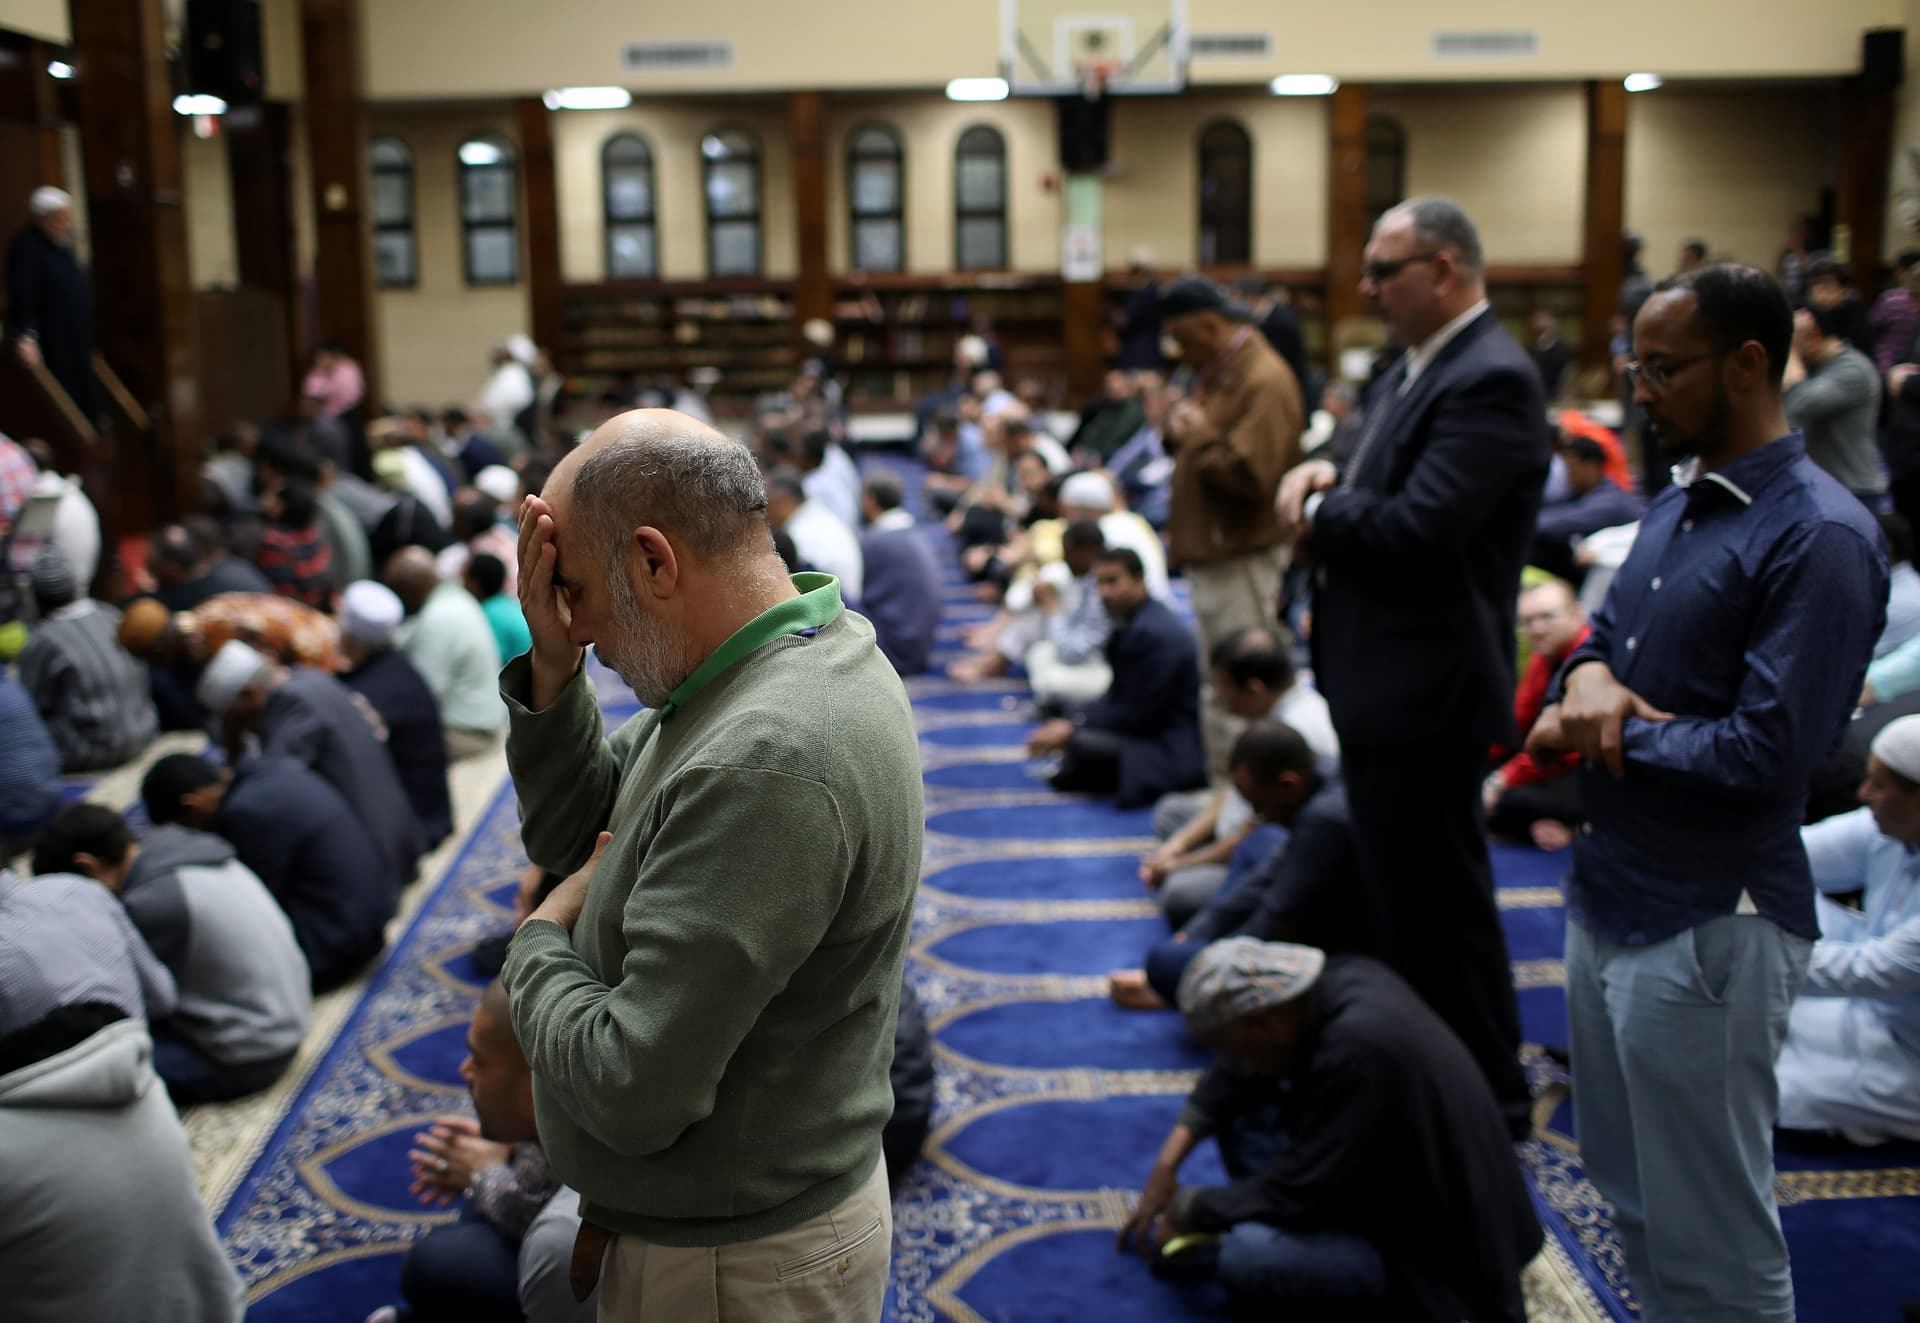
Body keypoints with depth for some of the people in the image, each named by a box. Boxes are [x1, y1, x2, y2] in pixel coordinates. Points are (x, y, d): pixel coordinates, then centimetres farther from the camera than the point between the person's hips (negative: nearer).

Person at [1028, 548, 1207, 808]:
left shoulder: (1156, 632, -23)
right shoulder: (1132, 619, 6)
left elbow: (1136, 713, -20)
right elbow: (1118, 695, 12)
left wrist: (1072, 731, -14)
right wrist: (1071, 723, -1)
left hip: (1177, 748, -10)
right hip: (1150, 725, 10)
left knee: (1083, 747, -26)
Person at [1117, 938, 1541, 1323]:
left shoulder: (1357, 1047, -33)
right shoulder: (1337, 979, -7)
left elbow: (1298, 1191, -25)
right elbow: (1233, 1073, 8)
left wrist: (1188, 1210, -10)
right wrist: (1168, 1162, 2)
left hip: (1441, 1251, -9)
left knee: (1247, 1259, -30)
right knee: (1237, 1098, 5)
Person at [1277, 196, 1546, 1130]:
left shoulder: (1489, 380, -20)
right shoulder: (1416, 366, 13)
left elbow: (1418, 527, -29)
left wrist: (1317, 511, -13)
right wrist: (1323, 477, -6)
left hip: (1426, 690, -10)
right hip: (1382, 677, 10)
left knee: (1441, 897, 3)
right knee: (1402, 887, 21)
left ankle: (1487, 1098, 20)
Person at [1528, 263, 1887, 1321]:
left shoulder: (1819, 538, -19)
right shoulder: (1678, 503, 9)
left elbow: (1766, 756, -24)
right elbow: (1606, 633, 15)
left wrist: (1617, 730, -12)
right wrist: (1589, 678, -8)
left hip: (1707, 927, -9)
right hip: (1608, 901, 9)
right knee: (1633, 1200, 23)